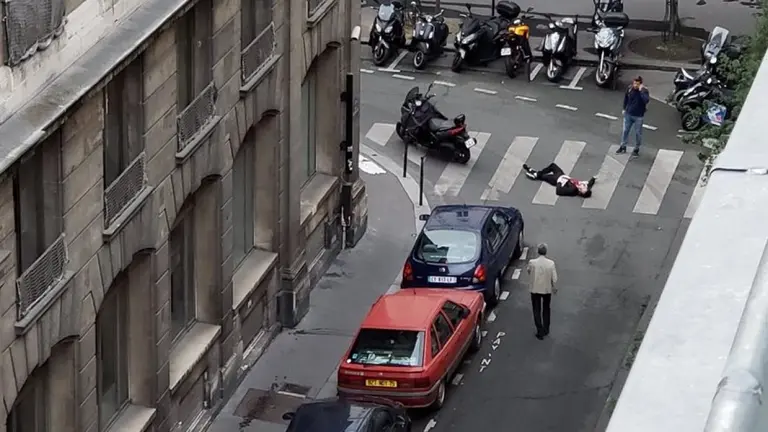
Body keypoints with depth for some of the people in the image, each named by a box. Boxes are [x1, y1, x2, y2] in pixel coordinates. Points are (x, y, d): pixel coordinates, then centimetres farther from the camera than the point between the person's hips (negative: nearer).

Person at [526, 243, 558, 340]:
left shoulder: (532, 262, -19)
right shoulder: (551, 263, -18)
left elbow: (528, 271, 4)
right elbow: (554, 278, -10)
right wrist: (555, 288, 7)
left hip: (535, 289, -1)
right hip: (547, 289, 1)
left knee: (537, 310, 11)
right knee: (546, 310, 21)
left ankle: (540, 331, 9)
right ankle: (546, 330, 31)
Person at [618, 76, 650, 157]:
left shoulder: (644, 91, -18)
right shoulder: (629, 89, -7)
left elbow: (646, 100, -36)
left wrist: (641, 91, -37)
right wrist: (625, 109, 15)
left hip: (638, 116, -4)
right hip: (628, 114, 4)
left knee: (638, 133, 9)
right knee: (625, 130, 13)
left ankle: (636, 149, 25)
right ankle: (623, 146, 30)